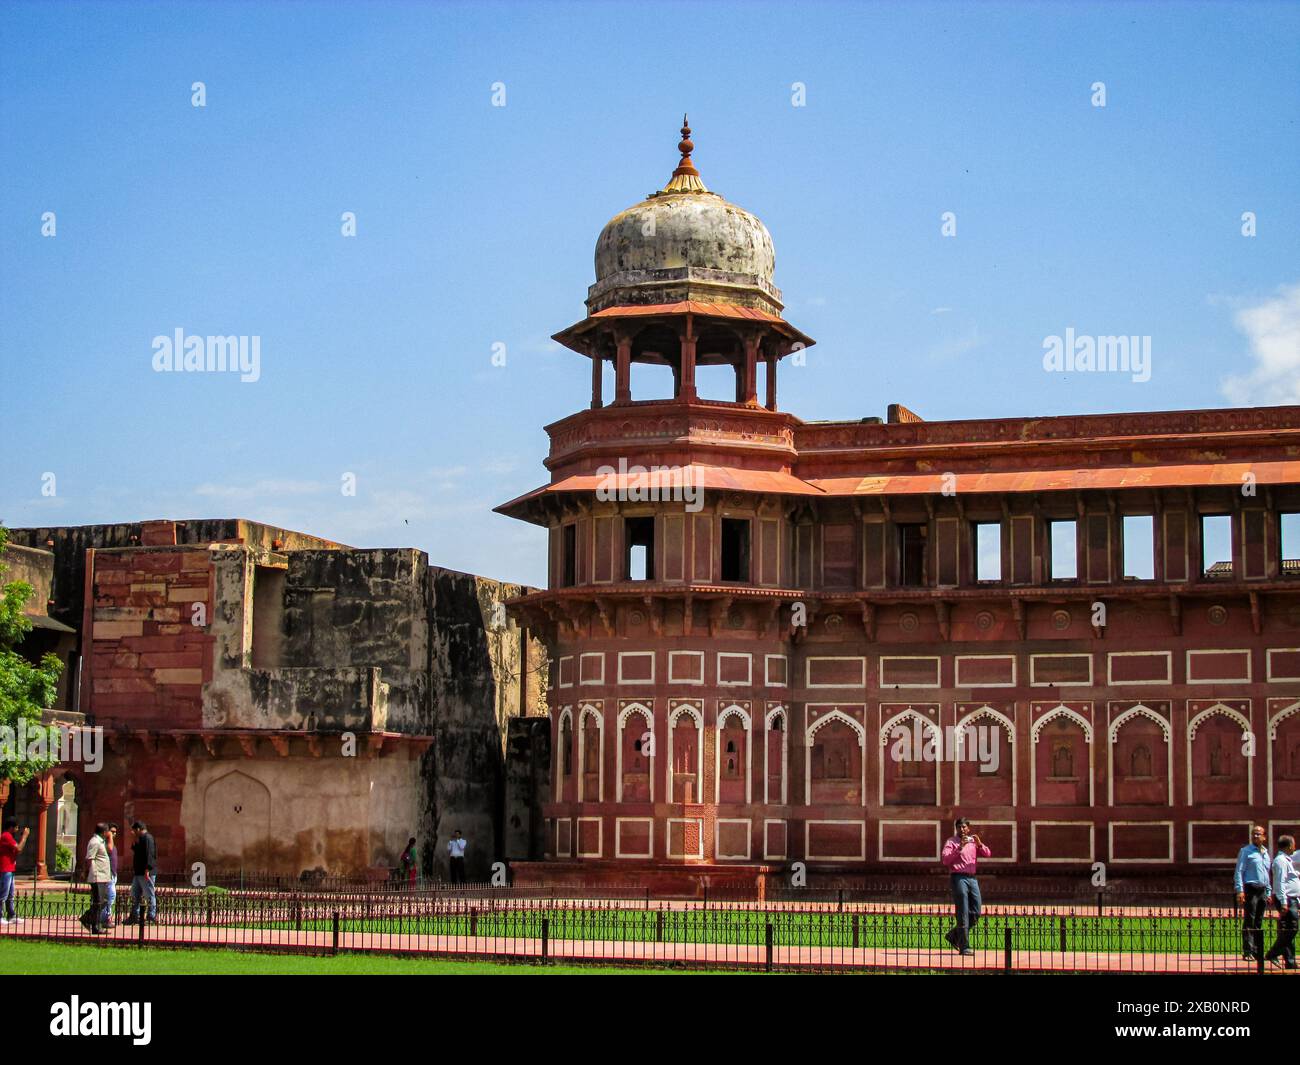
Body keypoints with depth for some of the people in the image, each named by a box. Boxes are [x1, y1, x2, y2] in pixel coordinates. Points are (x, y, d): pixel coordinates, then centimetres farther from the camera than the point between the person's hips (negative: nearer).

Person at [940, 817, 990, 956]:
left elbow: (988, 854, 9)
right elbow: (945, 859, -12)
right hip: (958, 878, -6)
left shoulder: (973, 842, 17)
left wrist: (979, 844, -8)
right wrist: (959, 848, -19)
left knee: (975, 913, 7)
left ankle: (954, 936, 23)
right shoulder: (951, 842, 1)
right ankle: (964, 947, -5)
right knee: (963, 913, -7)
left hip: (972, 878, 6)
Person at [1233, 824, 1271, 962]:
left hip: (1262, 890, 7)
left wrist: (1268, 893, 21)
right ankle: (1248, 951, -10)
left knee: (1258, 923, 10)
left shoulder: (1265, 852, 18)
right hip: (1250, 889, -7)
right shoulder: (1246, 851, -2)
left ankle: (1258, 951, 14)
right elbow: (1238, 871, -6)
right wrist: (1240, 890, -15)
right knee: (1249, 922, -9)